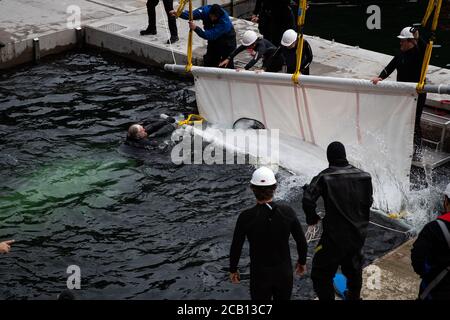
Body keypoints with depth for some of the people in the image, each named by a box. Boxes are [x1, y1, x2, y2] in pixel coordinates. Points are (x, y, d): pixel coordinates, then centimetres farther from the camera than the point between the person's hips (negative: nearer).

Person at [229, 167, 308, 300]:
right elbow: (301, 242, -4)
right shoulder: (287, 212, -13)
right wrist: (302, 262, 14)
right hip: (284, 273, 2)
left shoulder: (246, 217, -18)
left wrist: (233, 270, 7)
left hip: (259, 275, -2)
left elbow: (236, 247, -9)